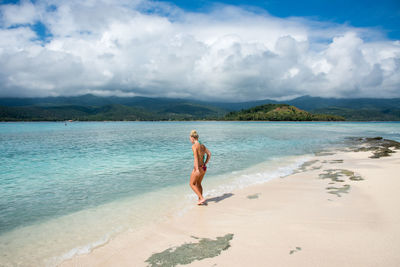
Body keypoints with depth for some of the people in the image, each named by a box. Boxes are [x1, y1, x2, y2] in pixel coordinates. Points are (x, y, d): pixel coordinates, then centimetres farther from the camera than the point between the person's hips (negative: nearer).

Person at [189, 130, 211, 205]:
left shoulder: (194, 146, -14)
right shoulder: (202, 145, 10)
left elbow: (196, 157, -23)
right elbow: (209, 154, 13)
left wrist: (197, 169, -28)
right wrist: (205, 164, 14)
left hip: (199, 168, -8)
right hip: (204, 168, 8)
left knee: (192, 184, 9)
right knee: (198, 183, 23)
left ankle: (202, 198, 1)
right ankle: (200, 199, 28)